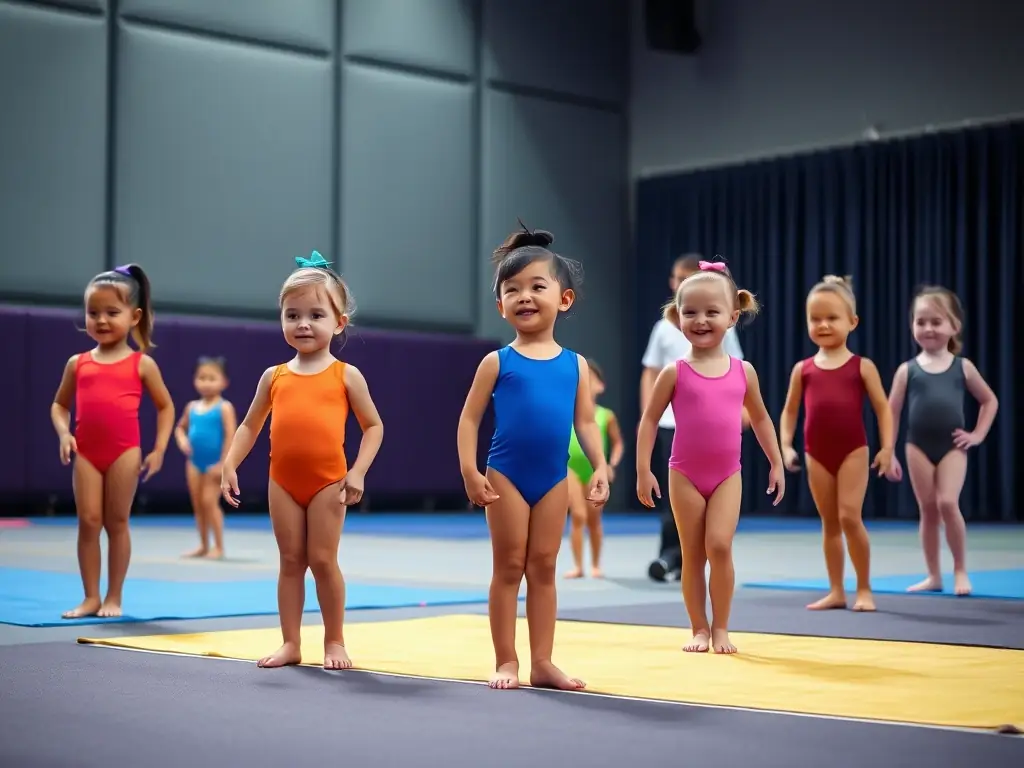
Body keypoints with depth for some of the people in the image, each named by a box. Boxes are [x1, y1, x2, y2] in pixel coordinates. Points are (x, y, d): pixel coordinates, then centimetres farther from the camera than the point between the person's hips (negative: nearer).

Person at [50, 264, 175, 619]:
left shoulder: (142, 364, 1)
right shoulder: (78, 363, 9)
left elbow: (165, 406, 8)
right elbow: (60, 405, 17)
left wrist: (159, 449, -1)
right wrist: (64, 434, -3)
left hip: (125, 451, -2)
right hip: (86, 452, 2)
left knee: (117, 523, 4)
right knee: (88, 521, 0)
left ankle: (114, 597, 12)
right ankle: (90, 597, 7)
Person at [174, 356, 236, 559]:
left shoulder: (224, 408, -10)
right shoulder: (192, 407, 8)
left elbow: (230, 436, -15)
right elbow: (180, 427, 23)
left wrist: (223, 463, -20)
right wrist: (182, 440, -1)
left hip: (214, 463, -6)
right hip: (194, 462, 6)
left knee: (209, 501, -11)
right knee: (197, 504, 9)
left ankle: (219, 546, -2)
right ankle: (204, 546, 18)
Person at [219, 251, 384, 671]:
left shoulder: (346, 375, -2)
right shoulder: (273, 376, 6)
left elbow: (373, 426, 2)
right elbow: (250, 425, 12)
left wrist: (357, 471, -10)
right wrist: (229, 465, -2)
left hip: (327, 481, -3)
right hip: (283, 481, 3)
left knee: (323, 559, 0)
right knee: (291, 560, 8)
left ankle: (334, 641, 15)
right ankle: (290, 644, 14)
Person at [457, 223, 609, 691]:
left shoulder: (575, 365, 4)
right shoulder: (497, 362, -4)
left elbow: (586, 422, 6)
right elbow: (470, 418, -4)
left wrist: (600, 468, -5)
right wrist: (470, 471, -12)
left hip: (554, 479, 3)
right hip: (506, 476, -3)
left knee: (543, 567, 9)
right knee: (509, 567, 4)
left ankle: (542, 661, 15)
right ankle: (506, 661, 11)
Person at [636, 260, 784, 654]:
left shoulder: (743, 371, 2)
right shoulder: (675, 373, -5)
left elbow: (760, 418, 15)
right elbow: (649, 420, -1)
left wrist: (776, 463, 13)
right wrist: (643, 470, -6)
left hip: (727, 475, 1)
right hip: (685, 475, -1)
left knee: (719, 546, -13)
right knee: (692, 554, 5)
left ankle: (721, 628, 2)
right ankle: (700, 628, 17)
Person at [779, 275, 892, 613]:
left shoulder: (862, 366, -2)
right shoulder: (803, 369, 5)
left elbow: (883, 408, -1)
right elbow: (790, 411, 12)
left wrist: (887, 448, -9)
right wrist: (786, 447, 1)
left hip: (853, 451, -3)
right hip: (816, 455, 3)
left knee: (850, 517, -11)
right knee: (829, 523, 10)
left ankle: (864, 589, 3)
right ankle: (836, 591, 16)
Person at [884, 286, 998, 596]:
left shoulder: (963, 367, 2)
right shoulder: (907, 370, 0)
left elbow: (990, 401, 15)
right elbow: (891, 414, 3)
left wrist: (978, 435, 5)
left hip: (953, 447, -1)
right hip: (918, 448, 1)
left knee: (947, 503, -17)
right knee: (928, 510, 5)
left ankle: (960, 570, 0)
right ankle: (934, 576, 15)